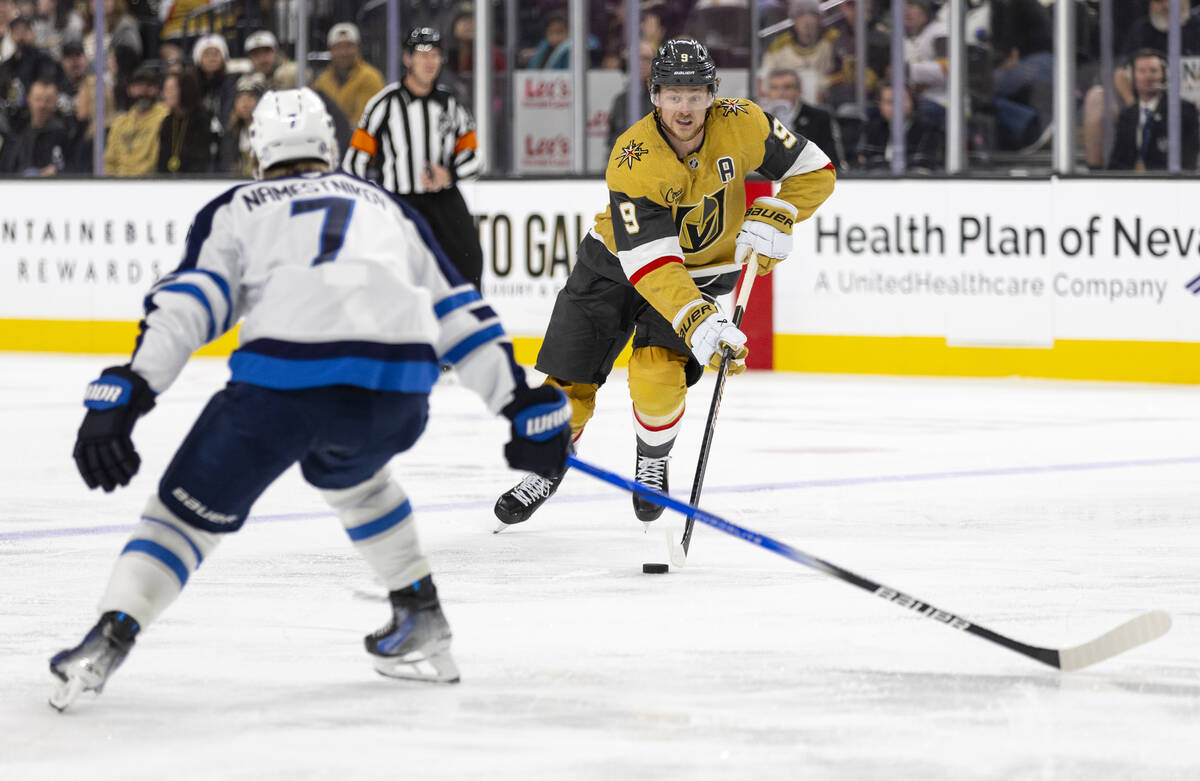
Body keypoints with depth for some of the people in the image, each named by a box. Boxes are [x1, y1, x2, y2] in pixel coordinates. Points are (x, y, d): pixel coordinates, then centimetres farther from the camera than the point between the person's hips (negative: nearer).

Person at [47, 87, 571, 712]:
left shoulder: (234, 209, 25)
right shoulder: (387, 208, 33)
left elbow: (186, 304, 7)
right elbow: (458, 316, 29)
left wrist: (122, 397, -2)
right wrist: (529, 407, 30)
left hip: (282, 379, -3)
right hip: (399, 385, 3)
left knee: (193, 506, 12)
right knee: (344, 470, 35)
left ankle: (109, 638, -6)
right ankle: (422, 621, 32)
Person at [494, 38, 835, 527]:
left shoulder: (741, 125, -22)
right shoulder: (632, 161, -31)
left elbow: (814, 172, -7)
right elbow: (649, 261, -35)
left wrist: (769, 221, -23)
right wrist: (698, 323, -46)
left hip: (702, 267, 1)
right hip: (618, 262, -1)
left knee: (657, 375, -20)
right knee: (570, 378, 0)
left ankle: (653, 464, 10)